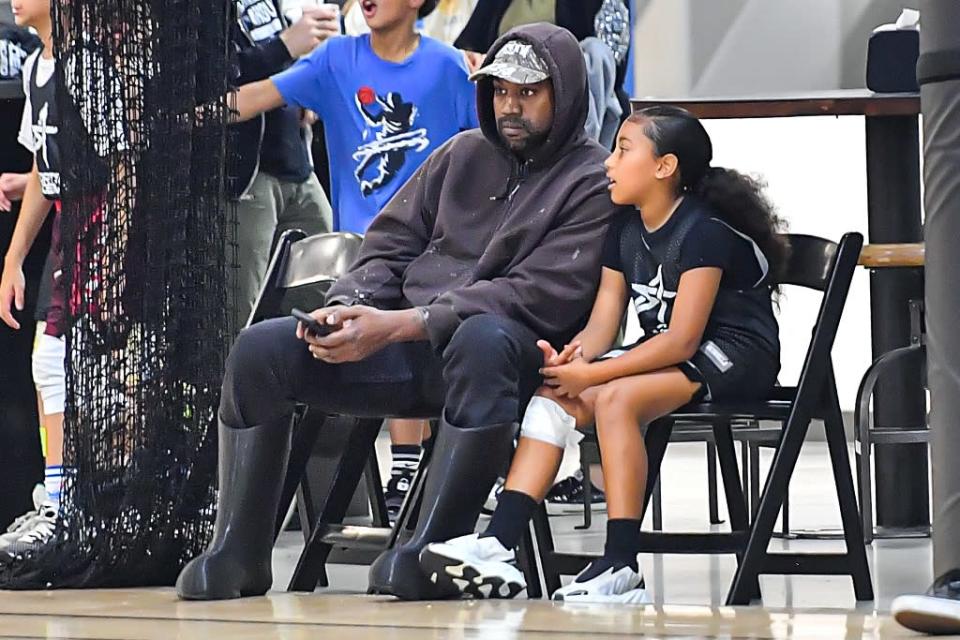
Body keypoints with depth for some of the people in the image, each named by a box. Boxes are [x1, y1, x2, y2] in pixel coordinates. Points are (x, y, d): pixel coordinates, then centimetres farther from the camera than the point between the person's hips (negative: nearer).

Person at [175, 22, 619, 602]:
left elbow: (536, 295, -13)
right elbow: (391, 246, 19)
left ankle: (431, 549, -39)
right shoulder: (464, 154, 18)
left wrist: (396, 325, -20)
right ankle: (238, 554, -9)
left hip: (504, 346, -6)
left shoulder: (593, 184, -1)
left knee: (482, 339, -42)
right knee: (261, 349, -13)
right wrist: (347, 308, -6)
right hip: (407, 353, 6)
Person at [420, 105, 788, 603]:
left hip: (730, 358, -9)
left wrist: (590, 374, -24)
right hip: (668, 356, 9)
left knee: (615, 398, -32)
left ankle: (621, 571, -33)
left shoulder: (704, 231, -17)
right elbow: (602, 324, 4)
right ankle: (497, 546, -22)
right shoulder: (625, 230, 10)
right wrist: (573, 359, -20)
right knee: (552, 397, -11)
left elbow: (682, 341, -23)